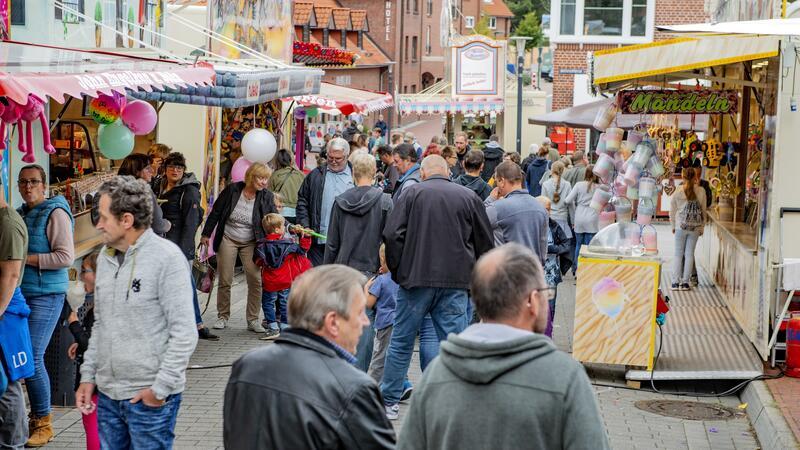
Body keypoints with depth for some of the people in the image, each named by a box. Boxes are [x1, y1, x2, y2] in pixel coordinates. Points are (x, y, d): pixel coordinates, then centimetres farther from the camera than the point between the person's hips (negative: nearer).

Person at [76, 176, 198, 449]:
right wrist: (88, 375, 12)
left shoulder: (166, 258, -13)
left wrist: (161, 388, -17)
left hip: (150, 397, -7)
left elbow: (184, 333, -16)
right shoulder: (105, 256, 10)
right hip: (107, 395, 7)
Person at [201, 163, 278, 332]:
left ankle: (253, 319, 2)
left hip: (250, 243, 1)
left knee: (255, 280, -9)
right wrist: (206, 234, 1)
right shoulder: (232, 190, -9)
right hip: (227, 240, -1)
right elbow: (215, 212, -1)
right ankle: (223, 317, 18)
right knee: (224, 280, 3)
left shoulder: (266, 197, -7)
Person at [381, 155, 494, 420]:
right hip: (456, 284, 1)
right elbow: (485, 244, 10)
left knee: (401, 341, 11)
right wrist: (473, 277, 19)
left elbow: (392, 235, -6)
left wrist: (398, 271, 5)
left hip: (416, 279, 0)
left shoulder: (412, 193, 2)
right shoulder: (469, 198, 7)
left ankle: (389, 402, 17)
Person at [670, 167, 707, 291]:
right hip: (695, 227, 1)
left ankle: (676, 282, 2)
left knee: (678, 254, 6)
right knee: (689, 254, 7)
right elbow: (703, 210, 3)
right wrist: (702, 227, 13)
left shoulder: (678, 191, -7)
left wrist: (673, 226, 13)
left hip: (680, 226, -1)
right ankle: (685, 282, 7)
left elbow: (672, 210, 1)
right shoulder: (701, 191, -3)